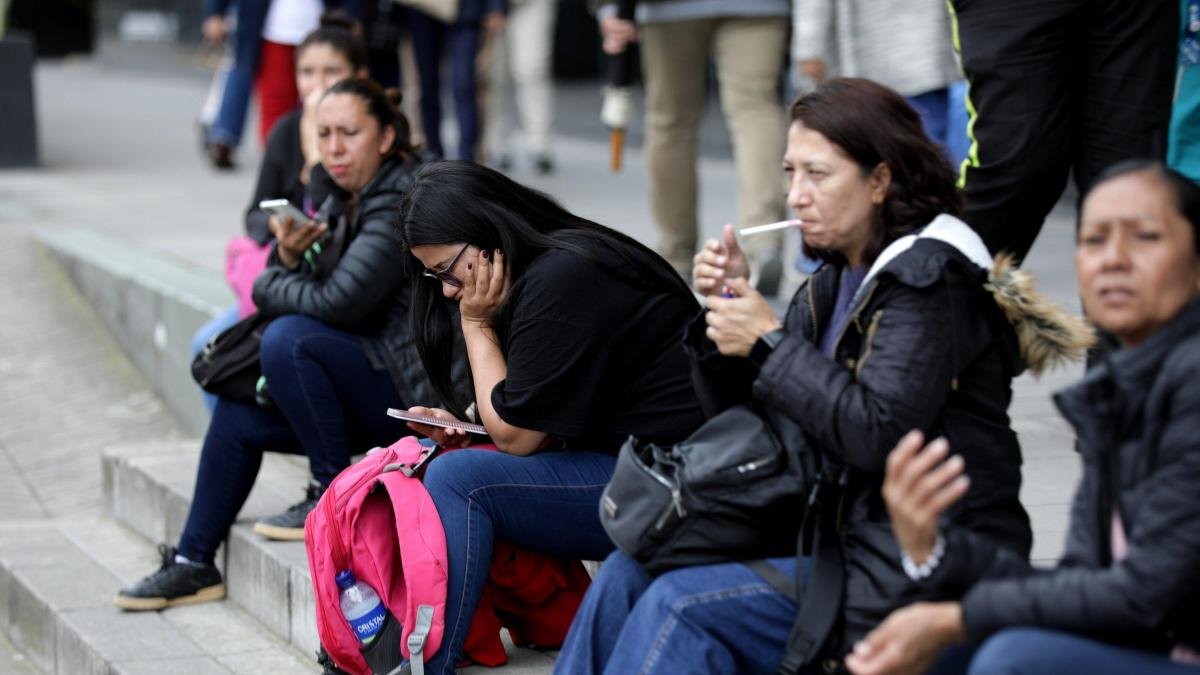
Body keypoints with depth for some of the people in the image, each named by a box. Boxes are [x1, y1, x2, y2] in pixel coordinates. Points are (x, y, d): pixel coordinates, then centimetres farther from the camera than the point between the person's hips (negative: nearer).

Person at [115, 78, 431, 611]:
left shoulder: (402, 204, -18)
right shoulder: (346, 198, 11)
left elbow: (338, 301, -26)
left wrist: (270, 287, -8)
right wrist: (287, 258, -11)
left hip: (414, 397, -9)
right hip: (369, 385, 9)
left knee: (288, 338, -26)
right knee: (237, 412, 7)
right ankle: (194, 564, 17)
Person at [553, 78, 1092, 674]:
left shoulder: (929, 282, -14)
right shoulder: (836, 281, 13)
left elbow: (878, 434, -25)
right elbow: (760, 414, 17)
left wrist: (770, 343, -17)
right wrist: (729, 307, 2)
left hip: (920, 574, -9)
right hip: (846, 541, 9)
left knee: (681, 608, -21)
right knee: (630, 573, 0)